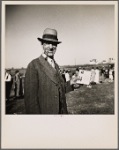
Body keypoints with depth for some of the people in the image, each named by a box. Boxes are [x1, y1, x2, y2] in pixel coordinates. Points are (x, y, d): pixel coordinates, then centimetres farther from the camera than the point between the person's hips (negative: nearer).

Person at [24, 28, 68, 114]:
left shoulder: (56, 66, 8)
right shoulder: (34, 65, -14)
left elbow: (61, 91, 12)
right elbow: (30, 97, -17)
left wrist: (64, 112, 9)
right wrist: (35, 113, -18)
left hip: (60, 111, 7)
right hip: (43, 112, -6)